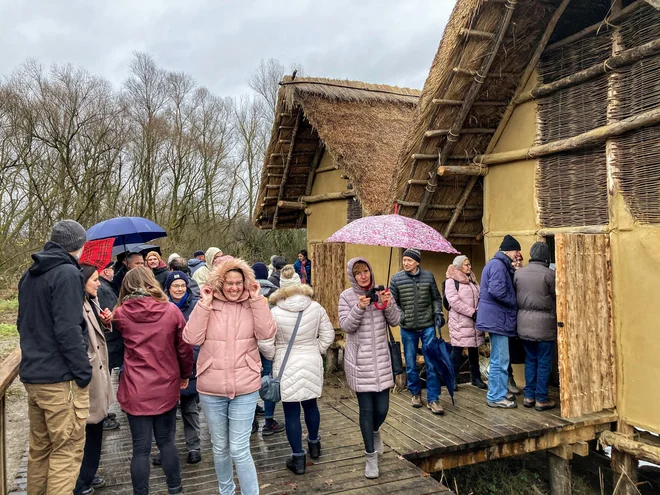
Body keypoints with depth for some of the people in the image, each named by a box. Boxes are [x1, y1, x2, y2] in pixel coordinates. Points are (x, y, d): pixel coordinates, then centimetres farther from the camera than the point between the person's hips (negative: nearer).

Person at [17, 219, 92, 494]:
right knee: (67, 451, 0)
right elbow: (68, 330, -21)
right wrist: (84, 371, -16)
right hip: (61, 378, -9)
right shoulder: (67, 273, -15)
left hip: (32, 375, 9)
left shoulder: (30, 274, 13)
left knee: (39, 448, 19)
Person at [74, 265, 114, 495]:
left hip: (97, 372, 9)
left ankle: (88, 475, 33)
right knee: (87, 430, 3)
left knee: (95, 427, 19)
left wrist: (105, 322, 1)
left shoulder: (91, 302, 9)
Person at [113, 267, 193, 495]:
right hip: (166, 387, 1)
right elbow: (184, 347, 0)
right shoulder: (171, 310, -6)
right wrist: (185, 374, 14)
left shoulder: (120, 314, -5)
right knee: (166, 441, 16)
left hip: (136, 390, -1)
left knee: (141, 448, 7)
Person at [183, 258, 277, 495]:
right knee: (220, 447, 19)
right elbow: (192, 338, -13)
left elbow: (266, 333, -16)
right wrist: (204, 304, -17)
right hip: (211, 389, 2)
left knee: (239, 450, -1)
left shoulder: (252, 305, -1)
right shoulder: (208, 306, -2)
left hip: (245, 388, -2)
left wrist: (257, 299, -18)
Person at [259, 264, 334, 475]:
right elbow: (328, 335, 0)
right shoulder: (316, 307, -7)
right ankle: (314, 444, 41)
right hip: (312, 364, 3)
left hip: (286, 367, -3)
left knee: (291, 412, 7)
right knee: (310, 404, 22)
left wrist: (274, 357, 6)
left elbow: (265, 343, -11)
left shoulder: (275, 312, -14)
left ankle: (298, 458, 16)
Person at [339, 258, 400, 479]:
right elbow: (346, 326, -10)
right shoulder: (346, 296, -5)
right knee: (366, 409, 2)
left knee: (382, 408, 6)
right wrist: (359, 308, -25)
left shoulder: (382, 292, 3)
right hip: (359, 360, -2)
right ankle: (371, 456, 20)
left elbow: (395, 322, 1)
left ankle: (375, 431, 41)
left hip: (381, 358, 3)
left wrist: (388, 305, -17)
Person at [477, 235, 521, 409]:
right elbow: (497, 291, -27)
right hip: (497, 318, -11)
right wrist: (515, 302, -14)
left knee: (500, 359, 19)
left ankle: (500, 391, 29)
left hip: (497, 318, 11)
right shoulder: (498, 265, -17)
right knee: (500, 360, -3)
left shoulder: (498, 264, 16)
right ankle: (496, 397, 5)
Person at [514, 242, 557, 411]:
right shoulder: (549, 274, -11)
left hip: (524, 323, 5)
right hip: (543, 323, -5)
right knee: (544, 362, 5)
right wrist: (557, 320, 10)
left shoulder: (518, 273, 2)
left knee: (530, 360, 15)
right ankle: (541, 399, 11)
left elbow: (514, 296, 5)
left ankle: (528, 396, 20)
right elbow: (557, 299, -5)